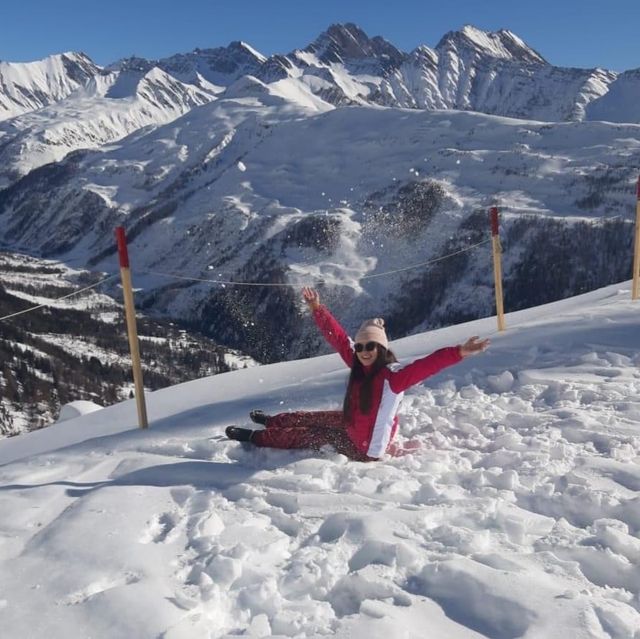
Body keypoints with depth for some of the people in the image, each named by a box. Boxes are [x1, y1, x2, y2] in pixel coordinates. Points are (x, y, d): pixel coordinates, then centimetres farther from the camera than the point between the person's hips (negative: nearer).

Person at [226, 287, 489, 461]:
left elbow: (426, 365, -46)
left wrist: (458, 352, -60)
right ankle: (272, 422, 52)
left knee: (310, 436, 8)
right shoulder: (360, 365, -11)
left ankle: (255, 437, 28)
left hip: (364, 449, -6)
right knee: (312, 419, 21)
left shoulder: (393, 376, -32)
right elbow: (337, 337, -5)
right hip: (349, 425, 6)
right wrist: (317, 309, -7)